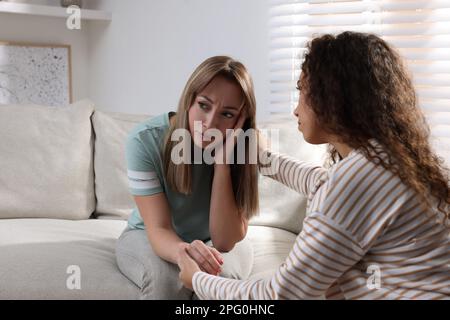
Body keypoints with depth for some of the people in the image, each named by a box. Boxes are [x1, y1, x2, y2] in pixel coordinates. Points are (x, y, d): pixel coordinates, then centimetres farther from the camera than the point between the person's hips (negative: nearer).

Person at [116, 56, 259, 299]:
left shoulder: (244, 149, -21)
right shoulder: (145, 140, -25)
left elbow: (224, 241, -25)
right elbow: (159, 228, -27)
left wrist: (222, 160, -34)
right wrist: (182, 251, -52)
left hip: (215, 242, 1)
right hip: (147, 238, -1)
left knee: (221, 276, -32)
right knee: (165, 278, -33)